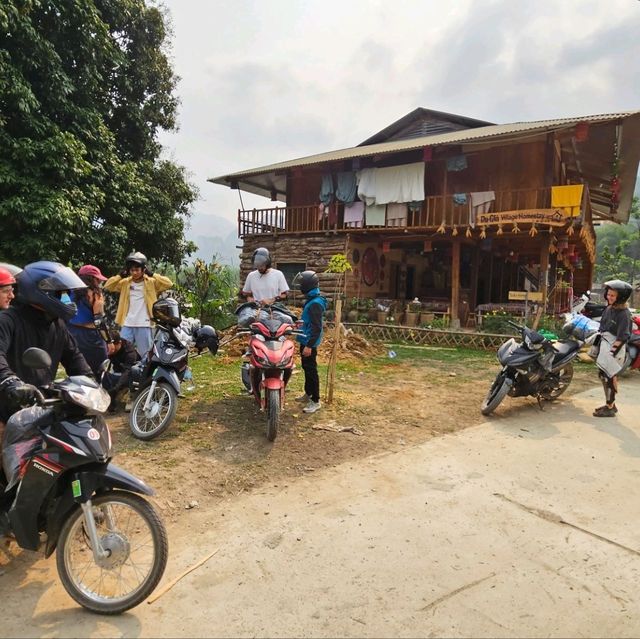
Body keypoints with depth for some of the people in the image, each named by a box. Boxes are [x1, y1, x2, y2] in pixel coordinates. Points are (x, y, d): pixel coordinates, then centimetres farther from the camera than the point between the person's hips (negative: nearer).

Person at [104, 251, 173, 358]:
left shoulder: (151, 282, 1)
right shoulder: (125, 283, 9)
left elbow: (169, 284, -10)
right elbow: (107, 286, 5)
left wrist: (152, 275, -10)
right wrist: (121, 275, -1)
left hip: (144, 325, -3)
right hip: (127, 325, 3)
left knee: (145, 356, 7)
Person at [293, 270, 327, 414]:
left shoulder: (315, 303, -21)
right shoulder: (311, 300, 11)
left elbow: (316, 328, -25)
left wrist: (309, 345, -28)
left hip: (309, 343, -10)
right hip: (305, 341, 10)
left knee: (311, 370, -4)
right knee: (306, 368, 20)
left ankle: (315, 401, 4)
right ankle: (308, 393, 34)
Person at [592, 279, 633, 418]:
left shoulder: (623, 313, -15)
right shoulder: (608, 308, 10)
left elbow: (622, 337, -19)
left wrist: (611, 351, -24)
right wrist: (599, 346, 17)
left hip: (615, 349, -8)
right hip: (604, 345, 8)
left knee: (608, 376, -6)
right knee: (604, 375, 14)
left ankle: (609, 408, 3)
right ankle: (611, 404, 26)